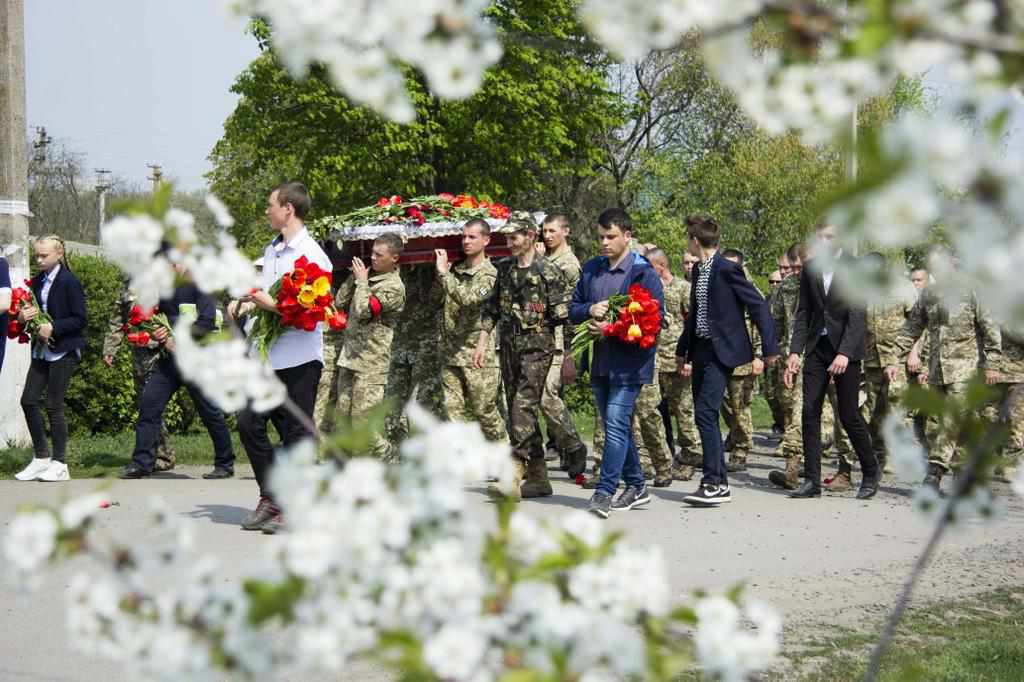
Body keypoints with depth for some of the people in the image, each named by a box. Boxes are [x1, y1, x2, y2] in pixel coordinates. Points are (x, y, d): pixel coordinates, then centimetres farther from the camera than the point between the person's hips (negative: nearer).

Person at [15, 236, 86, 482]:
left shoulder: (69, 282, -9)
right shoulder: (37, 282, 11)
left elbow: (80, 319, -11)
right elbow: (31, 311, 16)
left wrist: (53, 327, -21)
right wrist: (24, 316, -6)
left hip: (63, 351, -7)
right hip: (42, 349, 7)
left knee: (54, 405, -5)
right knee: (29, 400, 2)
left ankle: (59, 464, 4)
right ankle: (41, 458, 14)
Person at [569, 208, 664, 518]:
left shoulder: (644, 272, -7)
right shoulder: (591, 269, 13)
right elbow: (573, 310, 16)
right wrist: (590, 310, -8)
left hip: (629, 361, -7)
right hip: (599, 360, 7)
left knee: (616, 424, -14)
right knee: (616, 427, 14)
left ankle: (604, 493, -14)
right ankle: (636, 486, 26)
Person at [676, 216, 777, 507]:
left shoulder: (727, 270, -14)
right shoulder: (698, 270, 12)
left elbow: (759, 306, -13)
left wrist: (769, 349, -14)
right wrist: (683, 351, 27)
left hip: (722, 352, -9)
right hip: (701, 352, 9)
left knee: (705, 414, -16)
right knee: (704, 417, 9)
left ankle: (714, 484, -14)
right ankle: (720, 482, 15)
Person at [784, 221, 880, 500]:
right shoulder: (810, 270, 8)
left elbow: (856, 315, -14)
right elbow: (803, 313, 11)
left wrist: (844, 353, -23)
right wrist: (795, 351, 1)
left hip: (845, 349, -5)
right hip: (817, 347, 5)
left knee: (849, 414, -2)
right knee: (810, 411, -3)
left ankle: (870, 473, 18)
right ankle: (812, 480, 1)